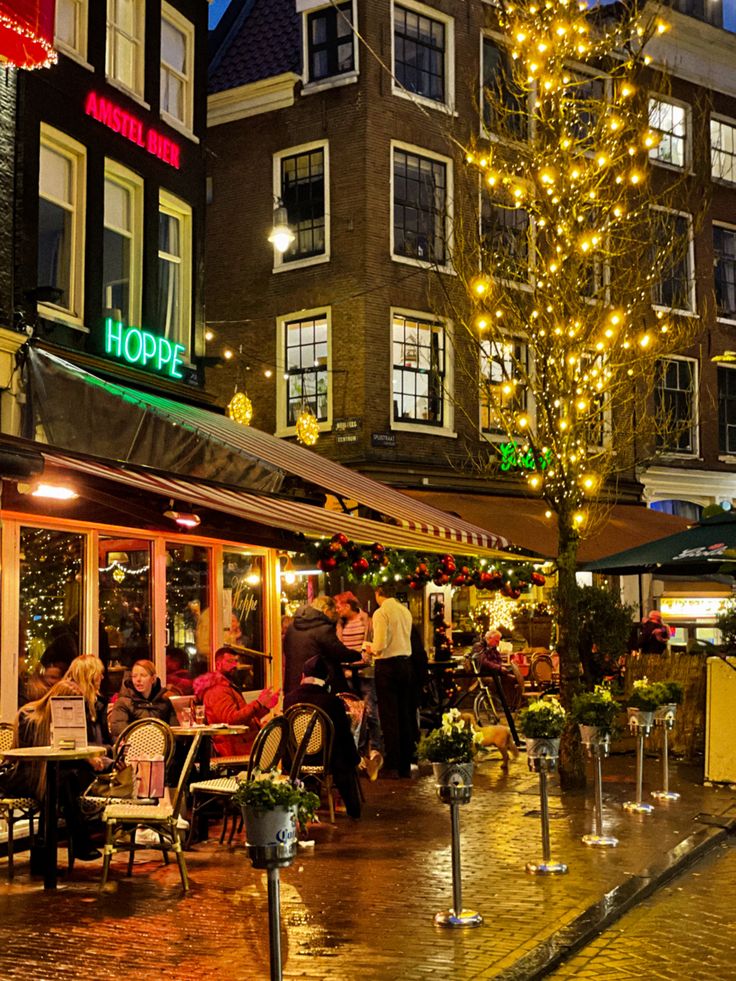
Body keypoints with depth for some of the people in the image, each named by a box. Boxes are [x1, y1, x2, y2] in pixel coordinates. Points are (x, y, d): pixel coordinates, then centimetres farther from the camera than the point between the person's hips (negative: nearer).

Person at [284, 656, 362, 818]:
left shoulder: (289, 698, -10)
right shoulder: (332, 701, -20)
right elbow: (344, 734, -10)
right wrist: (355, 758, 7)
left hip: (297, 760, 4)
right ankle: (353, 808, 36)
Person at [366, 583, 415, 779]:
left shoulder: (381, 613, -13)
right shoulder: (405, 611, 9)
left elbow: (380, 646, -19)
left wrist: (371, 649, 2)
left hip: (387, 665, -7)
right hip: (405, 662, 7)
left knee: (389, 716, -2)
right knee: (404, 714, 12)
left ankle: (392, 766, -1)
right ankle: (406, 765, 18)